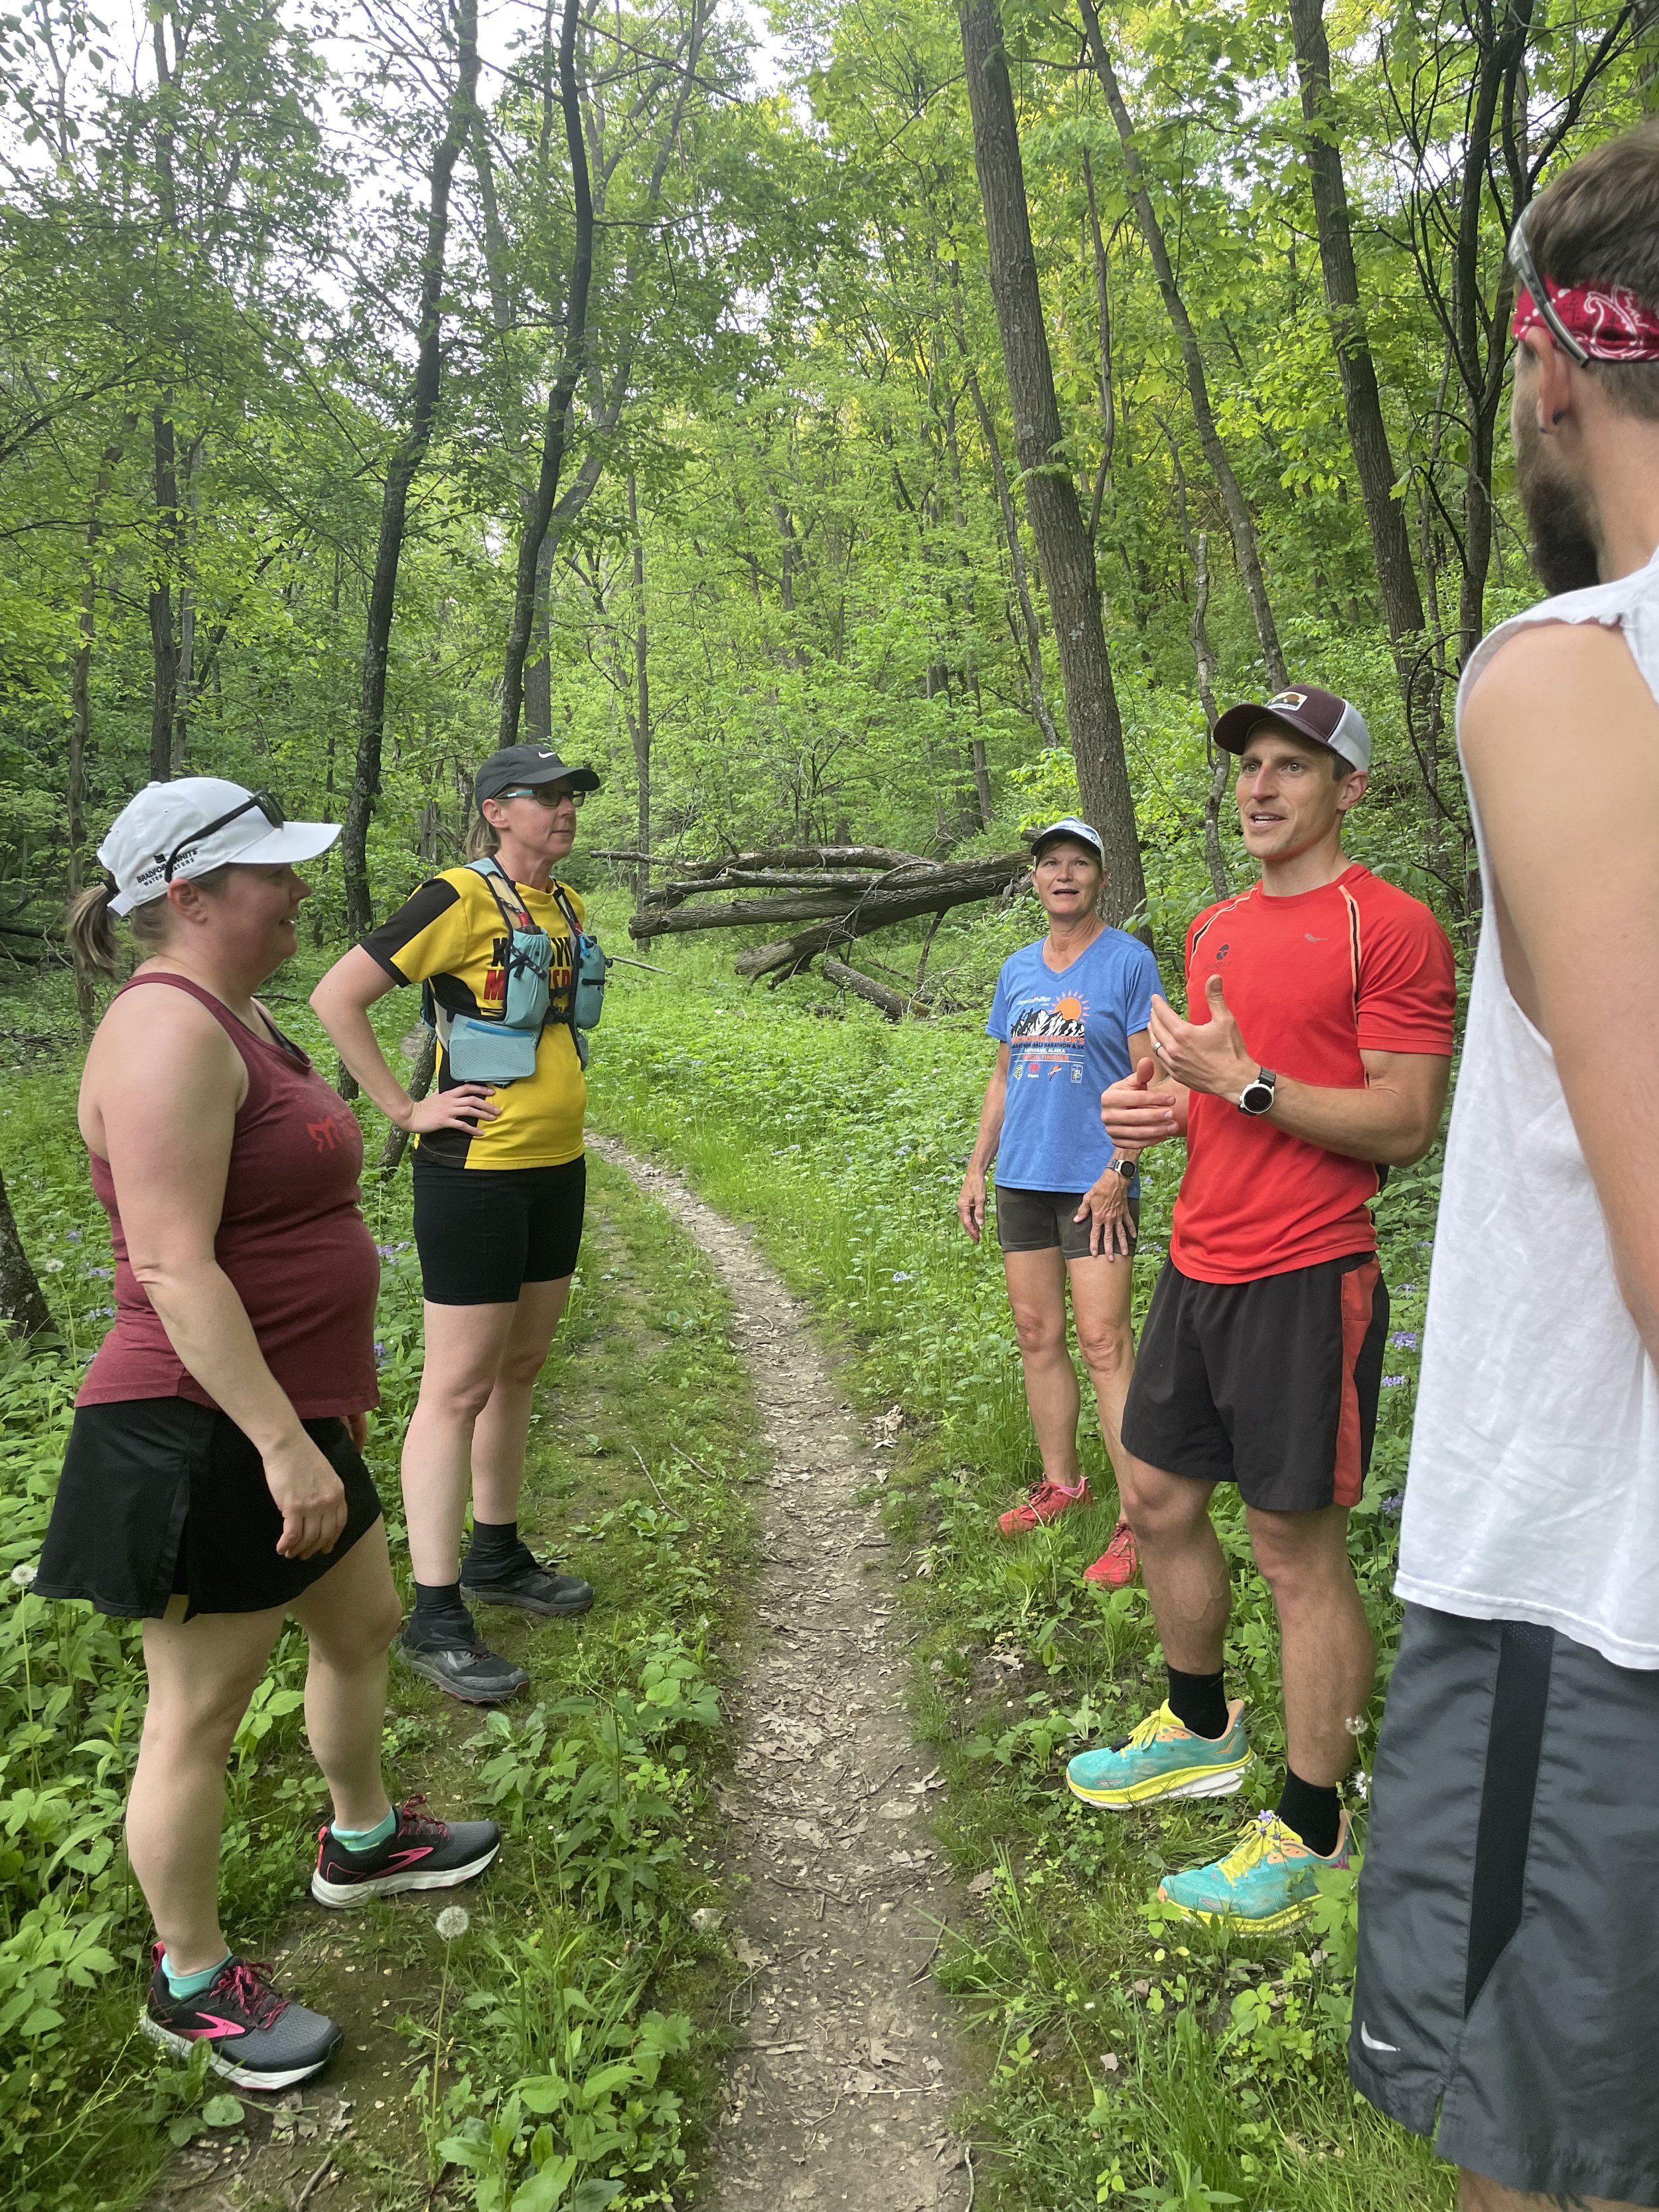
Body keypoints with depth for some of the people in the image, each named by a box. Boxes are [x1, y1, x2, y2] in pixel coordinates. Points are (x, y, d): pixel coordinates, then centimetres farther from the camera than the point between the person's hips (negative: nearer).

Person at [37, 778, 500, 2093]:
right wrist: (283, 1442, -27)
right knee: (200, 1715, 7)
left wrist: (333, 1371, 23)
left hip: (283, 1417, 10)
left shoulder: (234, 1018, 10)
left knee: (364, 1625, 24)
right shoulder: (169, 1032, -22)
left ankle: (362, 1842, 47)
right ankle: (190, 1983, 28)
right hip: (201, 1440, -10)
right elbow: (175, 1271, -27)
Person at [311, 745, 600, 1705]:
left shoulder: (567, 906, 11)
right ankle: (437, 1617, 6)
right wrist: (407, 1107, -14)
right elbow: (337, 997, -14)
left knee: (520, 1369, 17)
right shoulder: (461, 900, -13)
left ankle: (497, 1556, 33)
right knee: (460, 1385, -3)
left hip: (557, 1168, 8)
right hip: (478, 1172, -8)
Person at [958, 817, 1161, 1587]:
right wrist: (976, 1169, 13)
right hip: (1023, 1178, 6)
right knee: (1036, 1336, 11)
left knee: (1104, 1342, -9)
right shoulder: (1018, 969, 14)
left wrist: (1118, 1170, -16)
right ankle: (1061, 1483, 26)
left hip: (1093, 1180, -6)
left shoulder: (1129, 961, -3)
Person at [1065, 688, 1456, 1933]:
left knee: (1298, 1550, 0)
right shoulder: (1217, 929, 14)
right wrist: (1158, 1104, 4)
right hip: (1199, 1267, 9)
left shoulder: (1390, 928, -10)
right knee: (1158, 1501, 17)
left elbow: (1407, 1126, -16)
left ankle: (1312, 1830, 18)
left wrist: (1243, 1081, -20)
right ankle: (1203, 1733, 39)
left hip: (1306, 1281, -8)